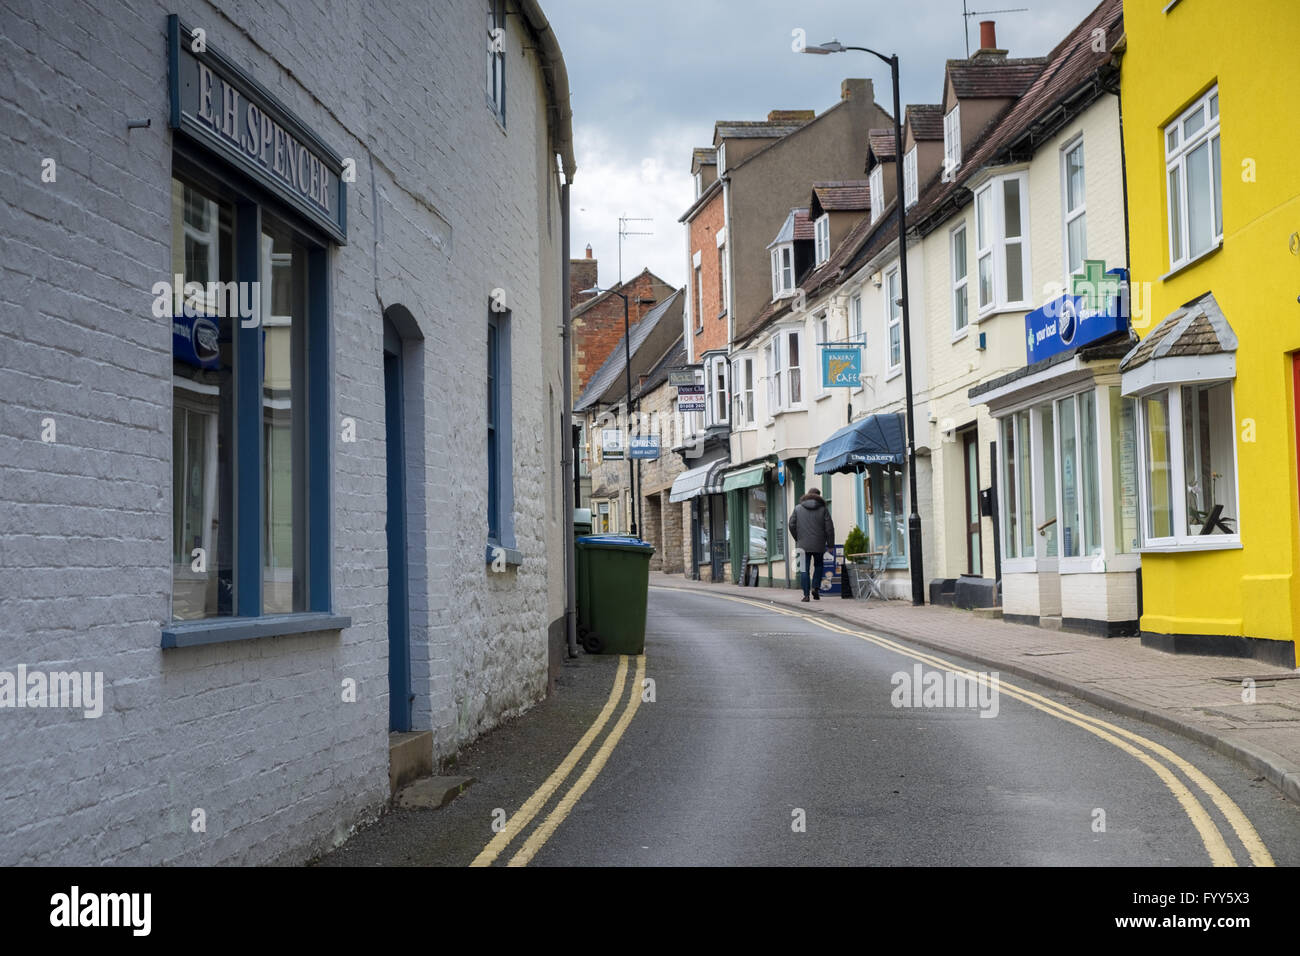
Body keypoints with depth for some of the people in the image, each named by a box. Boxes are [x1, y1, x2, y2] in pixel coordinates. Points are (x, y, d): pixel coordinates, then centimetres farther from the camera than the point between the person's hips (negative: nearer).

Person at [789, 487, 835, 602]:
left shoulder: (798, 508, 6)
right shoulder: (823, 509, 2)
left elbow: (792, 525, 1)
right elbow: (829, 528, -1)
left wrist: (798, 539, 11)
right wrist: (830, 544, 4)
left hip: (803, 544, 0)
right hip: (819, 545, 0)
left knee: (804, 569, 2)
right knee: (818, 566, 20)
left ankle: (806, 595, -4)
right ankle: (816, 587, 4)